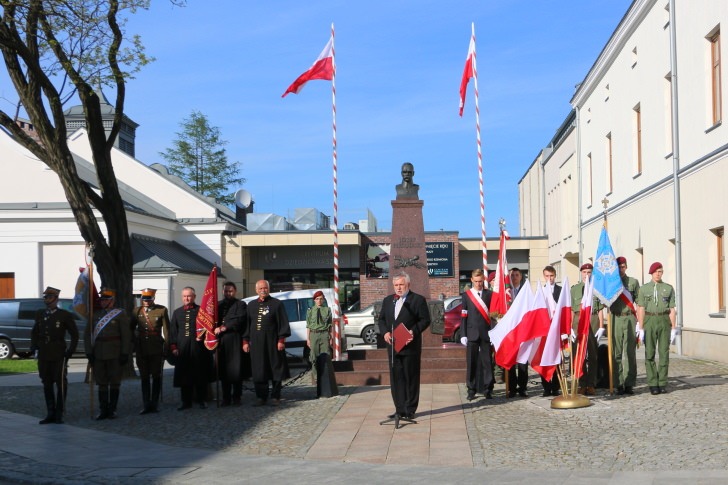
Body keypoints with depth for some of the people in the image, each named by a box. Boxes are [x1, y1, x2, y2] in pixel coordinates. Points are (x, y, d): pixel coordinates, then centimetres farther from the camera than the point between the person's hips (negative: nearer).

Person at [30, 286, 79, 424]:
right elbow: (34, 332, 22)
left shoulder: (65, 315, -2)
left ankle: (59, 414, 3)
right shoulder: (40, 315, 11)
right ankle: (51, 414, 15)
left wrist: (70, 351, -3)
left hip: (59, 356, -5)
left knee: (60, 384, -4)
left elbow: (74, 334, 3)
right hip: (43, 356, 5)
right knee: (47, 385, 8)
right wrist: (33, 347, 8)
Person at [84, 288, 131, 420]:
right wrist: (89, 352, 2)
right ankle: (103, 410, 11)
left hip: (115, 355, -3)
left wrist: (125, 353, -10)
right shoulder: (95, 315, 10)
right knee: (101, 383, 6)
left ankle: (112, 410, 12)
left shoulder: (121, 314, -1)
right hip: (98, 355, 3)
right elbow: (88, 334, 10)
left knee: (114, 383, 3)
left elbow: (126, 335, -5)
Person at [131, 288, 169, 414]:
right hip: (141, 349, 3)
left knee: (156, 377, 5)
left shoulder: (162, 310, 0)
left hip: (156, 349, -2)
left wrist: (167, 348, -4)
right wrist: (132, 345, 8)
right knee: (144, 378, 5)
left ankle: (154, 404, 12)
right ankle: (146, 405, 9)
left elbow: (166, 330, -1)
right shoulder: (136, 311, 8)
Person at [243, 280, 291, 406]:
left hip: (272, 343, -4)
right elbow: (247, 324, 13)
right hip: (256, 343, 4)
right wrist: (245, 341, 7)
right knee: (258, 371, 4)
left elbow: (283, 323, -4)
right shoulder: (251, 305, 12)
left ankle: (275, 396, 8)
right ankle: (261, 397, 11)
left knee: (275, 370, 1)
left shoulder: (277, 304, 0)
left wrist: (281, 339, -10)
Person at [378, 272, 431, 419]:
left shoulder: (418, 300, -2)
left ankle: (410, 410, 6)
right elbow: (381, 319, 16)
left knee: (411, 378, 1)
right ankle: (400, 409, 12)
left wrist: (414, 331, -19)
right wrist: (385, 332, -3)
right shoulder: (387, 300, 15)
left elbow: (425, 320, -5)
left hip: (410, 346, -5)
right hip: (393, 346, 5)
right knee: (396, 378, 6)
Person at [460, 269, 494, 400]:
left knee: (487, 362, 0)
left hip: (486, 333, 0)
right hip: (472, 333, 0)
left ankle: (488, 389, 5)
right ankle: (471, 390, 7)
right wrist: (463, 334, -2)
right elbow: (463, 316, 5)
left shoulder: (490, 294, 7)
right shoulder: (466, 295, 7)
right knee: (472, 363, 2)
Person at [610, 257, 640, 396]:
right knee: (617, 352, -1)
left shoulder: (633, 282, 10)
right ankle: (619, 384, 2)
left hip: (630, 318, 0)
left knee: (630, 352, -1)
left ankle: (629, 384, 3)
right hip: (616, 319, 0)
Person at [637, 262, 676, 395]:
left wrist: (673, 328, 0)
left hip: (664, 321, 0)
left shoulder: (668, 288, 8)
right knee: (649, 353, -2)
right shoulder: (644, 288, 7)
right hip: (649, 321, 0)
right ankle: (653, 384, 2)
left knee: (664, 353, 0)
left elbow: (672, 309, 6)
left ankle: (662, 383, 7)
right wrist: (641, 328, -4)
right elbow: (641, 309, 3)